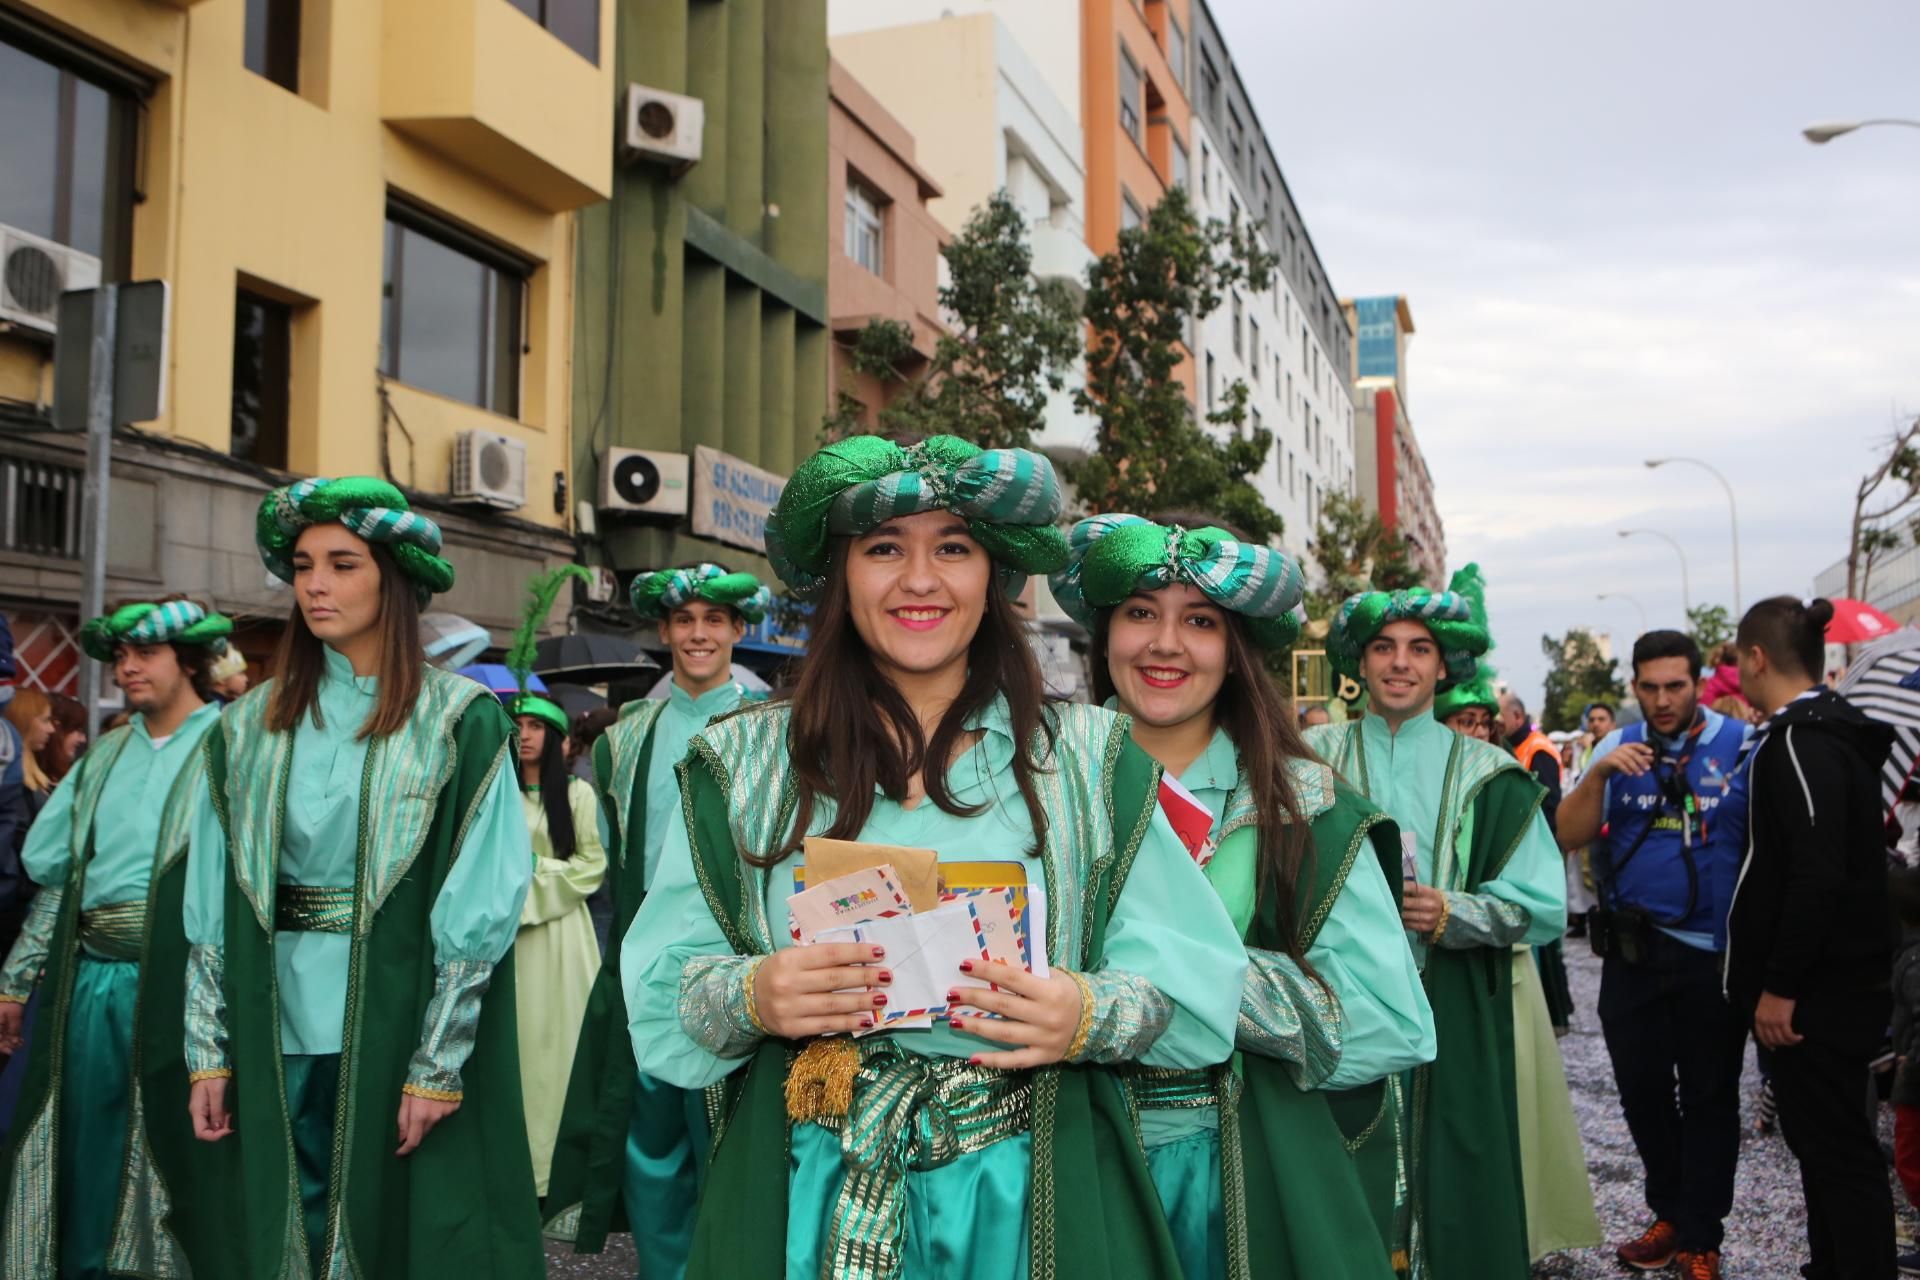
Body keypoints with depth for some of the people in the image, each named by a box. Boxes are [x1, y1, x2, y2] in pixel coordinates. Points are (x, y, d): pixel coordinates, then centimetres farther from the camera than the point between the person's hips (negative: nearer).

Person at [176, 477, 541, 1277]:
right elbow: (211, 906, 6)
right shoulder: (249, 727, 6)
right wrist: (209, 1052, 3)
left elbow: (479, 908, -10)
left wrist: (438, 1063, -13)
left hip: (402, 1023, -3)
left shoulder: (462, 721, -7)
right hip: (275, 1033, 4)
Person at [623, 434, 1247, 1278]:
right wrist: (748, 998, -20)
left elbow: (1193, 978, -2)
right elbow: (661, 986, 0)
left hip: (1029, 1197, 0)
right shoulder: (743, 763, 2)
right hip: (814, 1198, 0)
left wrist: (1091, 1016, -22)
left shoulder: (1087, 758, 1)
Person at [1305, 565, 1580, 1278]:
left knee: (1458, 1193, 3)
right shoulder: (1316, 760, 6)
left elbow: (1542, 907, 1)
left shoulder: (1486, 774, 5)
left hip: (1458, 1026, 0)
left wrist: (1452, 915, -15)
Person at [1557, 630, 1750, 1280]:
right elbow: (1570, 836, -3)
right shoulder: (1617, 747, 3)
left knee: (1709, 1097, 7)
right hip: (1632, 951, 3)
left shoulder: (1741, 744, -6)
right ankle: (1671, 1213, 34)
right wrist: (1598, 775, -19)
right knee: (1642, 1090, 15)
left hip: (1714, 952, -3)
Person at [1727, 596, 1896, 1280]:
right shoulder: (1828, 730, 13)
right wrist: (1773, 979, 21)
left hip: (1817, 993, -10)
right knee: (1825, 1141, 17)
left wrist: (1779, 986, -20)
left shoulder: (1802, 741, -18)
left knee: (1838, 1149, -4)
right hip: (1834, 983, 10)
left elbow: (1819, 876, -25)